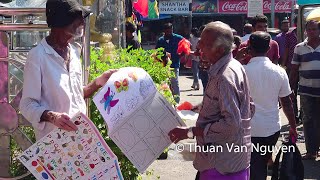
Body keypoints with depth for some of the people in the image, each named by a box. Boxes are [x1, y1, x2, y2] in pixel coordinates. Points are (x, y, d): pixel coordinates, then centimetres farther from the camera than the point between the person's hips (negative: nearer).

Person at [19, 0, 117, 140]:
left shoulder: (74, 52, 10)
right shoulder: (37, 56, -11)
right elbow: (28, 105, -11)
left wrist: (97, 82, 2)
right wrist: (52, 116, -28)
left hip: (79, 133, 6)